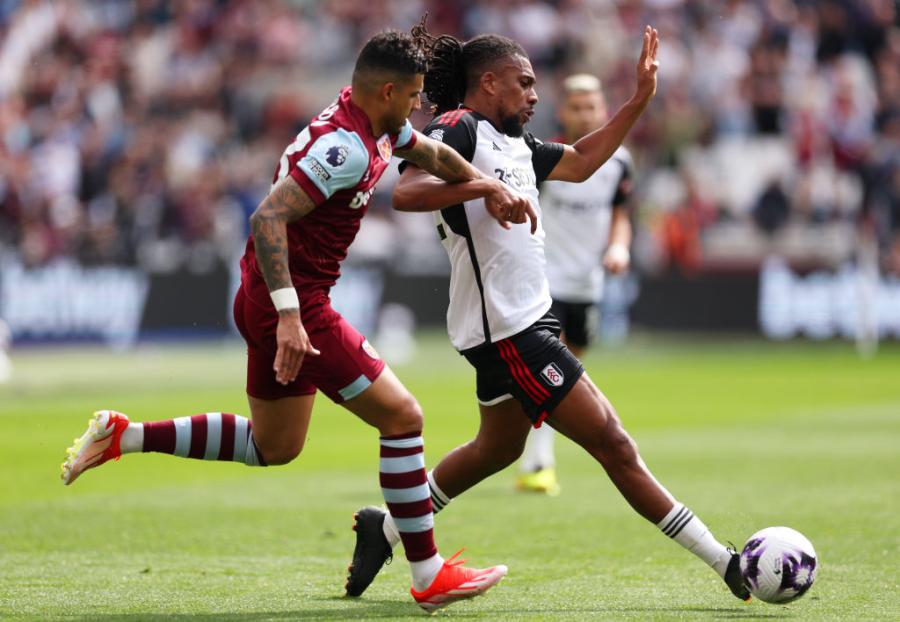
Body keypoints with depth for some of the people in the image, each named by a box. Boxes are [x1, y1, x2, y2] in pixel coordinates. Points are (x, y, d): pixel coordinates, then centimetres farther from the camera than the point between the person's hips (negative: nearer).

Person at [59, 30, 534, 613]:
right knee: (402, 416, -7)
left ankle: (122, 435, 22)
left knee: (273, 447, 22)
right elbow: (268, 217, -30)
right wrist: (289, 316, -33)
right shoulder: (346, 148, -23)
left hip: (273, 301, 10)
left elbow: (432, 153, 28)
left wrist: (490, 186, 17)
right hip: (292, 301, -10)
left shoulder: (377, 126, 7)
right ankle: (429, 575, -3)